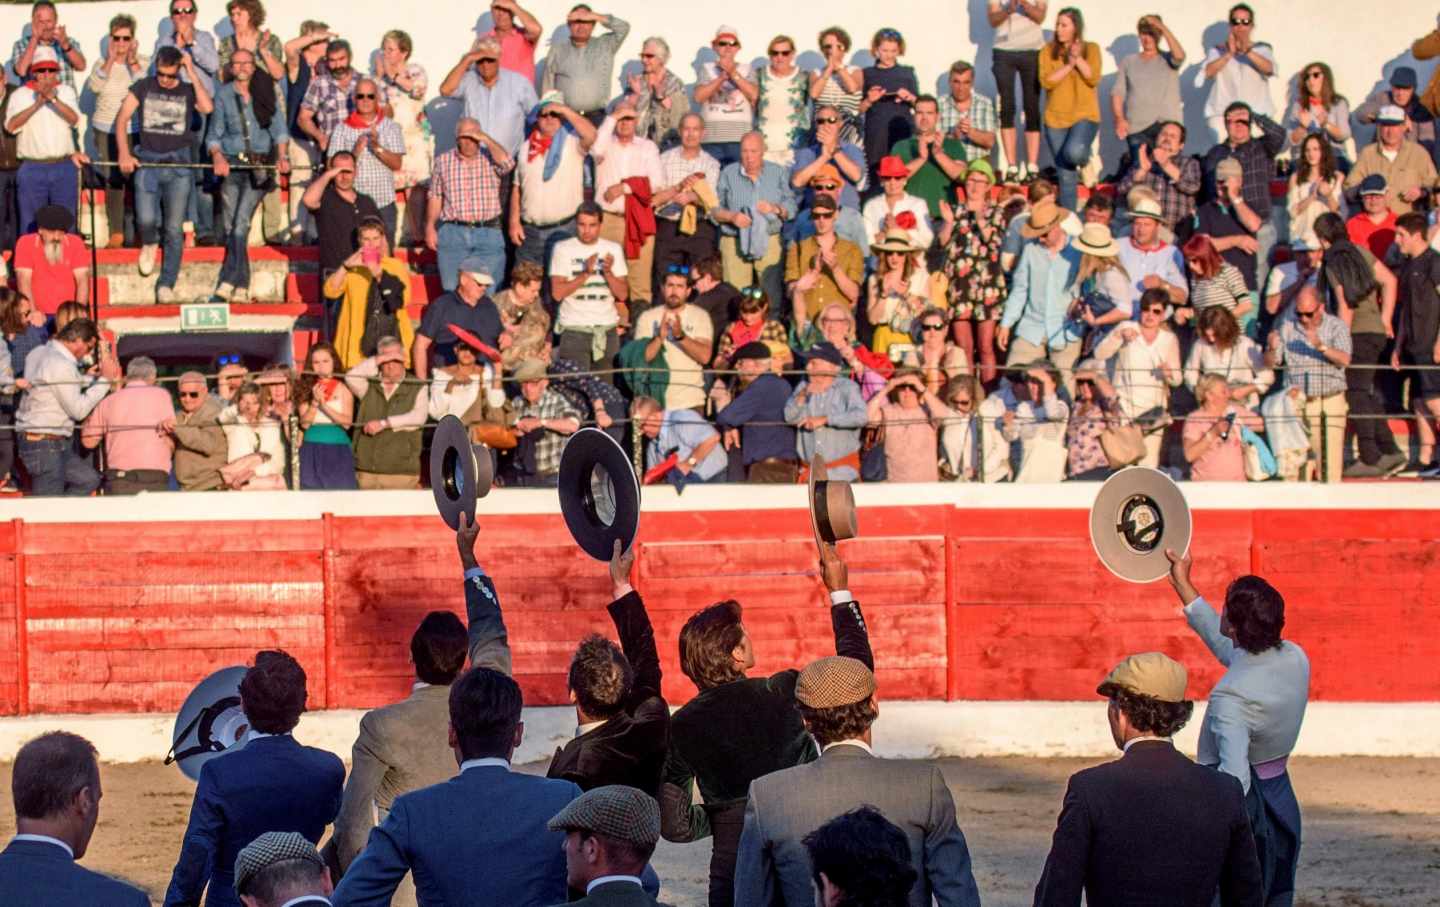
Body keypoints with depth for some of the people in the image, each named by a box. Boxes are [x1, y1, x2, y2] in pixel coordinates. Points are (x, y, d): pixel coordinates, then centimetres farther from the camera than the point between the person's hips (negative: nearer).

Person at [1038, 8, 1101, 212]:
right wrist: (1068, 65, -16)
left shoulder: (1091, 49, 1)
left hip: (1085, 116, -2)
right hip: (1056, 118, 2)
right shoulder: (1048, 51, 2)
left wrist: (1078, 59, -18)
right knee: (1066, 178, 2)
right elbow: (1046, 81, -10)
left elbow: (1094, 80, -9)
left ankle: (1086, 162, 6)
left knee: (1074, 152, -30)